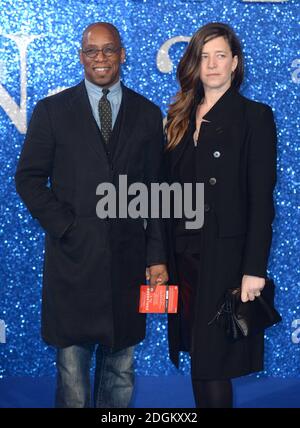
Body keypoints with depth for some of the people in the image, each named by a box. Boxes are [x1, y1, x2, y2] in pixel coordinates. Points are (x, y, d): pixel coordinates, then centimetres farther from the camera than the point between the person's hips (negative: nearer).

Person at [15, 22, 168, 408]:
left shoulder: (148, 114, 7)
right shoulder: (51, 110, 4)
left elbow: (156, 189, 6)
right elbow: (28, 178, 3)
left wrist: (157, 256, 1)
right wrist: (65, 227, -8)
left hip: (127, 258, 2)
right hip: (72, 258, -1)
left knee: (120, 366, 11)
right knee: (72, 364, 6)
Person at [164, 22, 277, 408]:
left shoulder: (254, 116, -4)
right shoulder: (179, 118, 11)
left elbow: (261, 199, -10)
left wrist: (254, 269, -15)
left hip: (225, 257, -5)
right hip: (183, 256, 5)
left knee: (211, 366, -2)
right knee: (199, 360, 12)